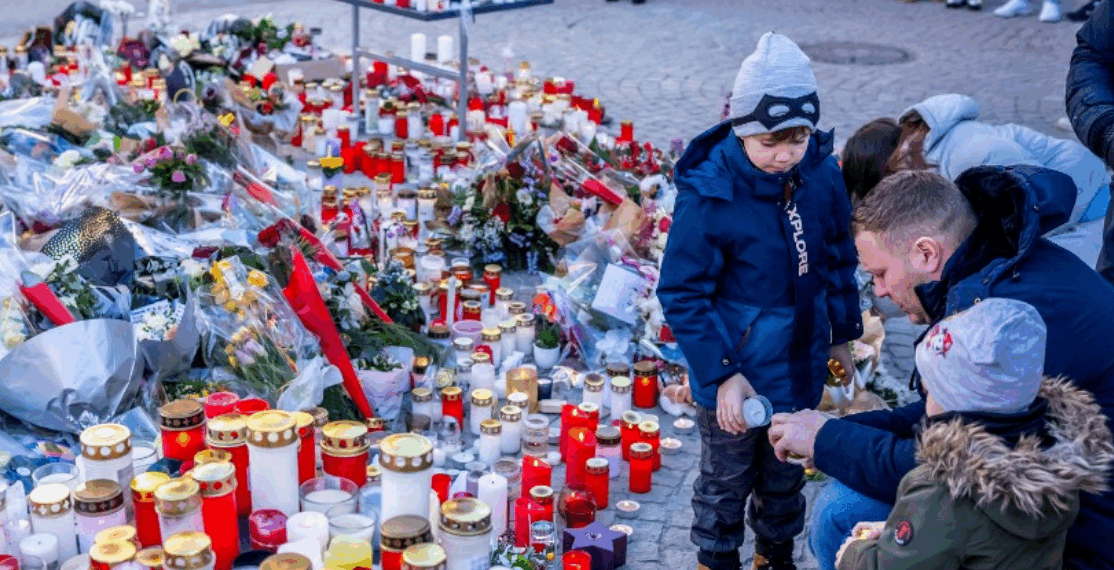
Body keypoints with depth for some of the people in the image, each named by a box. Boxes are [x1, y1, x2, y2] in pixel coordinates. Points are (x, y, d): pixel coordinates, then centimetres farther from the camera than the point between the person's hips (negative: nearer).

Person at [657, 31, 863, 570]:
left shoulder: (822, 173, -10)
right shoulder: (708, 194, -24)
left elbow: (839, 258, 6)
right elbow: (681, 294, -18)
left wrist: (842, 333, 12)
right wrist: (721, 373, -21)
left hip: (802, 368, 5)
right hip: (733, 376, -4)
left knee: (786, 478, 24)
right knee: (725, 483, 17)